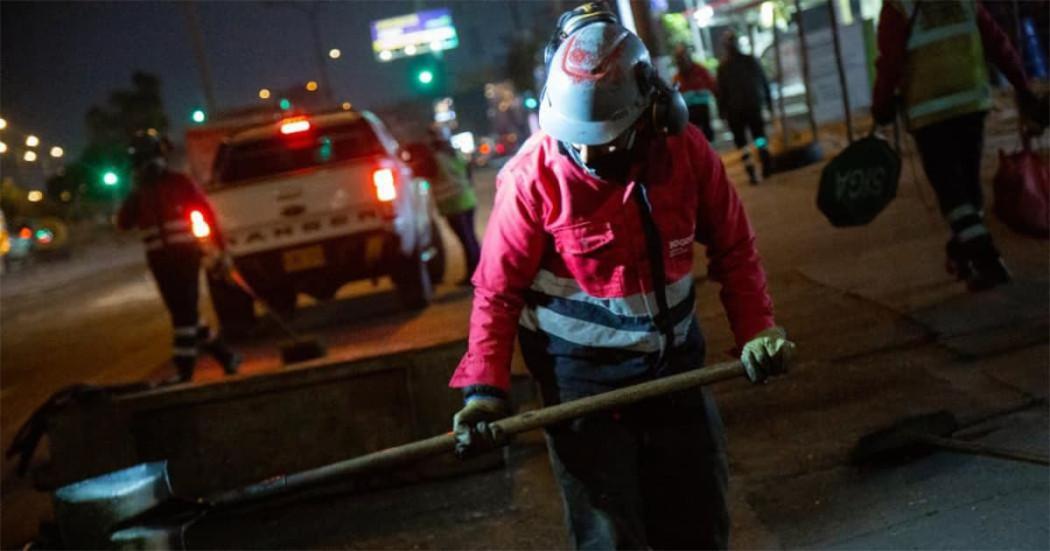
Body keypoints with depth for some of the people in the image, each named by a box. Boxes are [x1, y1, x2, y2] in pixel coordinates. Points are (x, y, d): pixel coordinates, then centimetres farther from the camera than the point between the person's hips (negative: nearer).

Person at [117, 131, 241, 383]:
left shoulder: (179, 182, -1)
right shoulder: (139, 192, 14)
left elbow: (206, 212, -3)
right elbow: (124, 223, 3)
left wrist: (220, 247, -8)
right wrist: (134, 197, -10)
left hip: (185, 254, -6)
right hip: (159, 259, 6)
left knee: (185, 312, -9)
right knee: (181, 313, 9)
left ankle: (184, 369, -8)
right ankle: (224, 354, 20)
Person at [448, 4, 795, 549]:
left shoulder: (684, 149, -10)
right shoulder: (533, 177, -19)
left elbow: (733, 247, 3)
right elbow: (497, 290, -12)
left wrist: (756, 328, -8)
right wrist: (484, 386, -19)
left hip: (675, 364, 4)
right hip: (582, 380, -3)